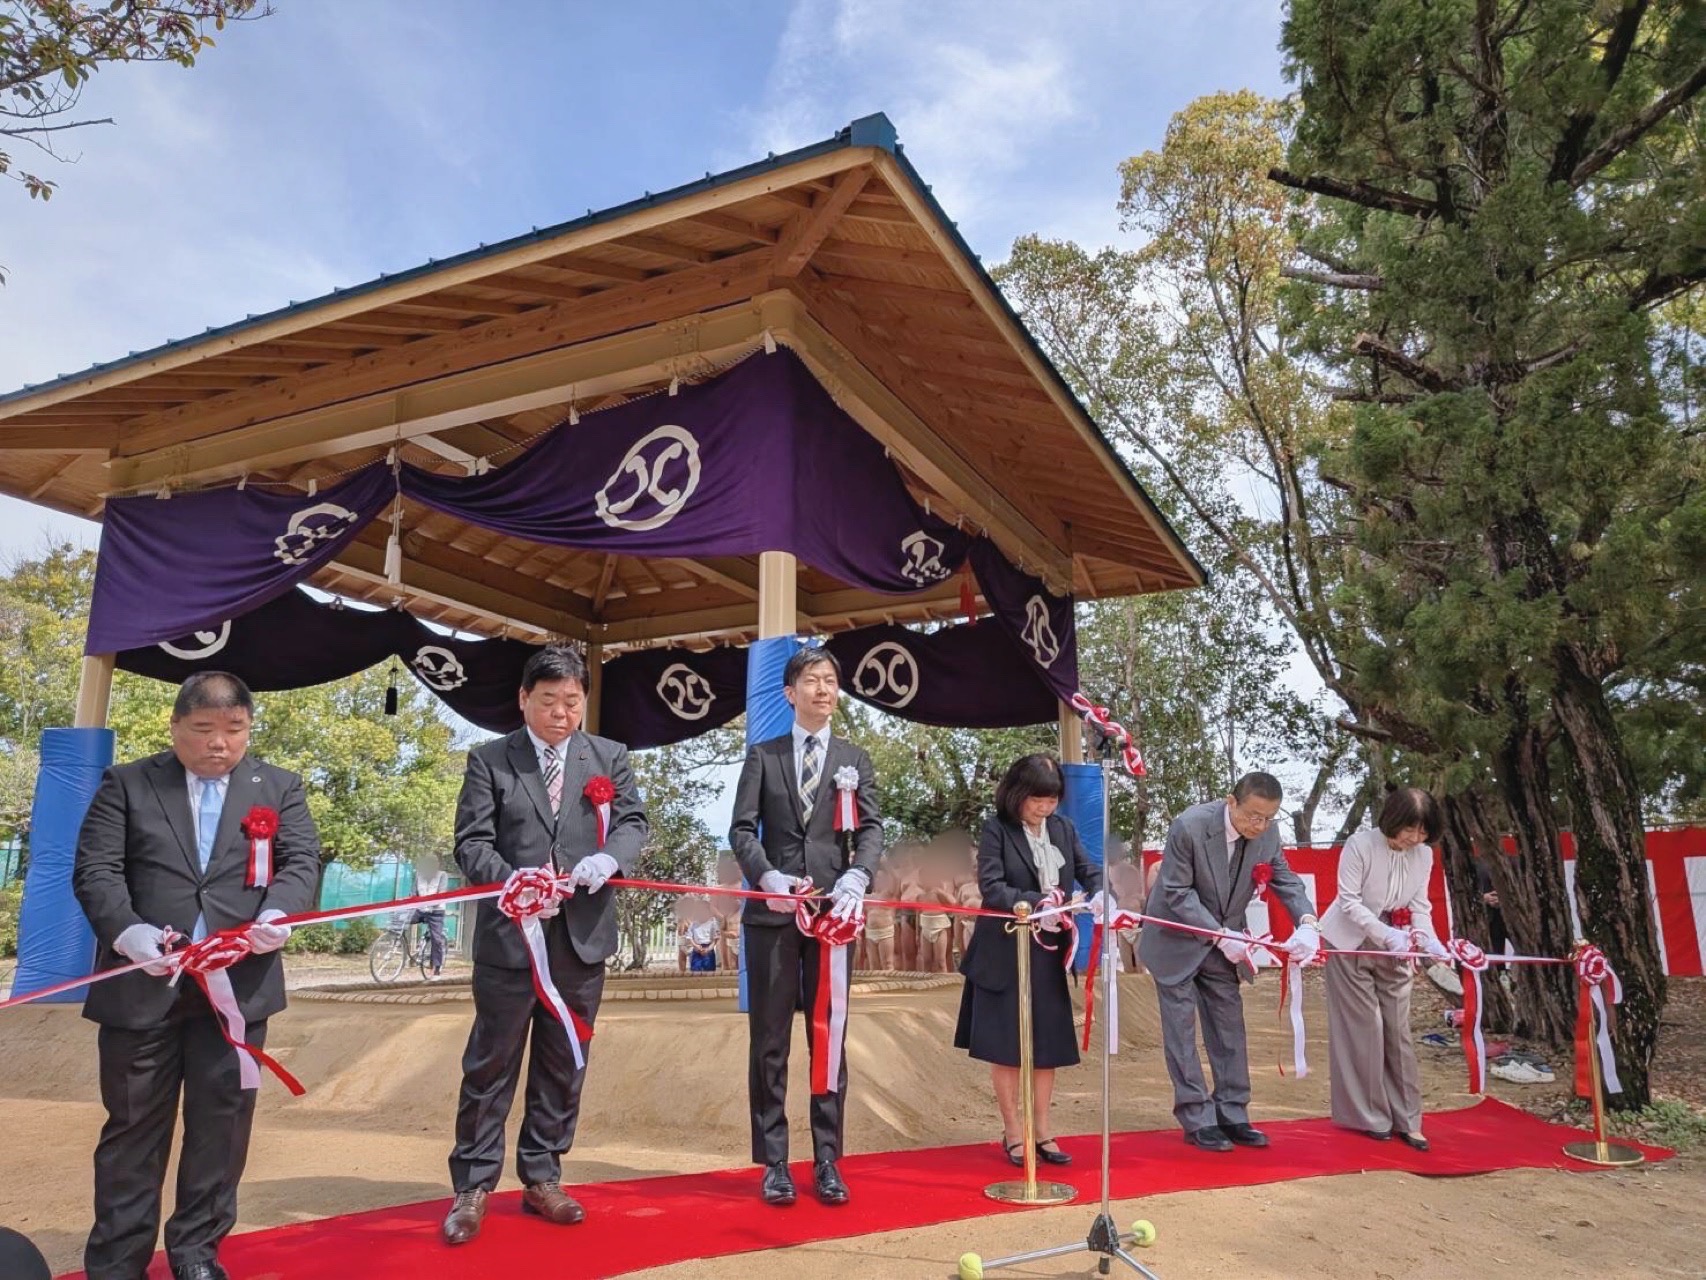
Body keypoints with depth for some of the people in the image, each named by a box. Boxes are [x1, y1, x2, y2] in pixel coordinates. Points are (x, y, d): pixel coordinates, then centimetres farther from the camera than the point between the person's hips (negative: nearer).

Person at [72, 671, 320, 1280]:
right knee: (133, 1126, 10)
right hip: (143, 985, -1)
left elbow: (301, 862, 0)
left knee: (221, 1125, 9)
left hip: (239, 985, 1)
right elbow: (95, 869, -1)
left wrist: (278, 913, -20)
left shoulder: (280, 787, 8)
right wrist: (127, 930, -19)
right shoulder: (126, 783, 6)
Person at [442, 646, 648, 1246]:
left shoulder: (610, 757, 9)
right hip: (509, 935, -2)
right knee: (491, 1064, 5)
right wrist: (510, 880, -24)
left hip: (583, 937, 3)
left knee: (563, 1066, 12)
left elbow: (634, 822, 2)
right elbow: (471, 842, -5)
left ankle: (542, 1178, 26)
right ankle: (473, 1186, 18)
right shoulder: (488, 759, 2)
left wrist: (609, 857, -20)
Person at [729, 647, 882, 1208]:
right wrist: (768, 876, -18)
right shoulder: (762, 755, 10)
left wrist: (857, 878, -19)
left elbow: (870, 829, 1)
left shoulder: (855, 759, 12)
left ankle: (827, 1161, 14)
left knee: (829, 1041, 5)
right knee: (769, 1041, 4)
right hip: (772, 912, 0)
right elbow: (742, 828, 1)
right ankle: (774, 1162, 13)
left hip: (832, 911, 1)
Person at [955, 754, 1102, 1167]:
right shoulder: (996, 829, -11)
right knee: (1006, 1044, 4)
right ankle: (1013, 1132, 18)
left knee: (1048, 1043, 11)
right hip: (1005, 953, -5)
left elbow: (1088, 870, 4)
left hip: (1049, 952, 5)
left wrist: (1099, 895, -18)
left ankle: (1043, 1131, 23)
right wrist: (1036, 902, -29)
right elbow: (990, 887, -17)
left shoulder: (1063, 827, 4)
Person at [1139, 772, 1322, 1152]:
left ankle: (1232, 1115, 20)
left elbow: (1286, 880, -2)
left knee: (1229, 1026, 9)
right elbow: (1176, 893, -22)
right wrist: (1219, 935, -27)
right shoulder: (1189, 827, -28)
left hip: (1224, 940, 6)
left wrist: (1306, 922, -21)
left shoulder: (1268, 833, -12)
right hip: (1178, 939, -5)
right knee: (1182, 1029, -1)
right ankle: (1197, 1120, 8)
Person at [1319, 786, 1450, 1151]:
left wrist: (1430, 941, -21)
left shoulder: (1423, 854, -7)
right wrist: (1388, 934, -29)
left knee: (1398, 1031, 5)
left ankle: (1406, 1119, 13)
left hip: (1394, 951, 4)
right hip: (1351, 945, -4)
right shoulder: (1360, 845, -22)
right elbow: (1349, 902, -20)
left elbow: (1420, 906, -4)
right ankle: (1370, 1116, 14)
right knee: (1365, 1030, 0)